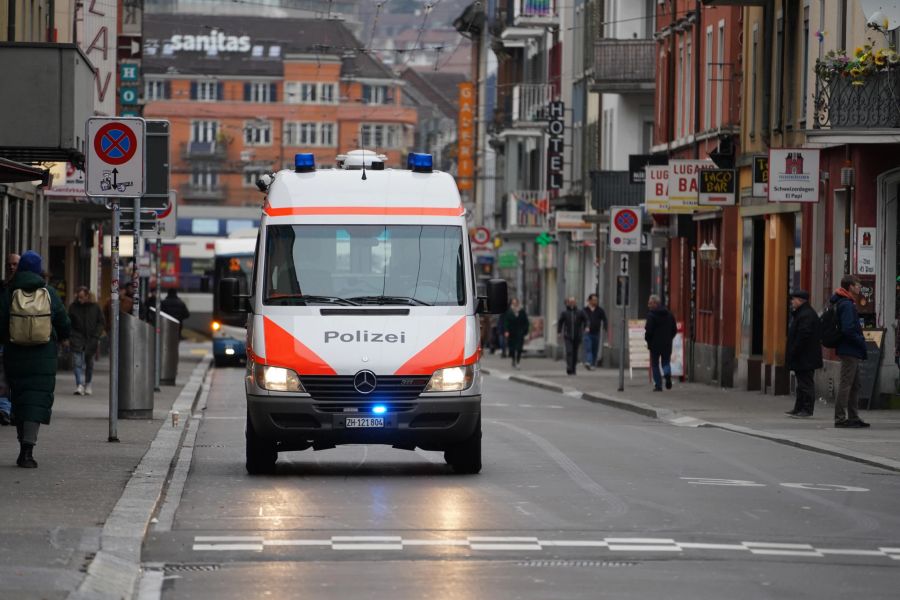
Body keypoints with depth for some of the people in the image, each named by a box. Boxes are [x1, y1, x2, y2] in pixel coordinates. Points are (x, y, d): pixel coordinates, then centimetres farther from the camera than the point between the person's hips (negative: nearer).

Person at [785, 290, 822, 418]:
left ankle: (807, 409, -5)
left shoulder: (806, 315, -18)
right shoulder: (801, 313, 17)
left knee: (805, 382, -7)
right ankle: (799, 408, 20)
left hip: (805, 358, -11)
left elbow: (803, 336, -24)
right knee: (802, 383, 14)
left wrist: (793, 353, -20)